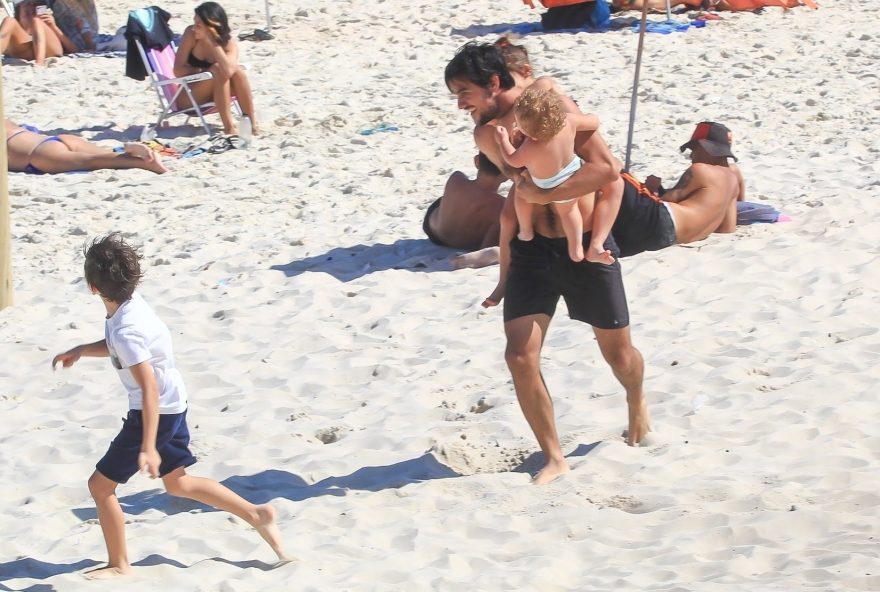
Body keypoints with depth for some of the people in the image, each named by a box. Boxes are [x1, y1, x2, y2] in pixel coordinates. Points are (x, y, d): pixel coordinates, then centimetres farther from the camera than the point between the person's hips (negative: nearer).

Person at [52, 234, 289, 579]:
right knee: (178, 483, 22)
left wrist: (148, 448, -33)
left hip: (156, 412, -9)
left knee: (100, 484, 2)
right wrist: (81, 350, 9)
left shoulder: (126, 328, -30)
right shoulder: (128, 303, -2)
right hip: (172, 406, 9)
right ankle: (257, 515, 22)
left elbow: (149, 388, -32)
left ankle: (119, 565, 14)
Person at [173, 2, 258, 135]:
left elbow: (228, 71, -34)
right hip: (188, 95, -2)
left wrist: (213, 42, -32)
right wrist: (204, 71, -20)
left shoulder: (230, 43, -14)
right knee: (218, 70, -30)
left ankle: (251, 122, -22)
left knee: (237, 70, -26)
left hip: (215, 93, 2)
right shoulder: (191, 34, -15)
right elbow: (178, 70, -17)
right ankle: (228, 125, -29)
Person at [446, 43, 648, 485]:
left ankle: (637, 403, 46)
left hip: (584, 248, -4)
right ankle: (553, 457, 2)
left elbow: (607, 168, -20)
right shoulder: (486, 135, 3)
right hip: (532, 249, 4)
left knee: (618, 353, 11)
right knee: (519, 357, -11)